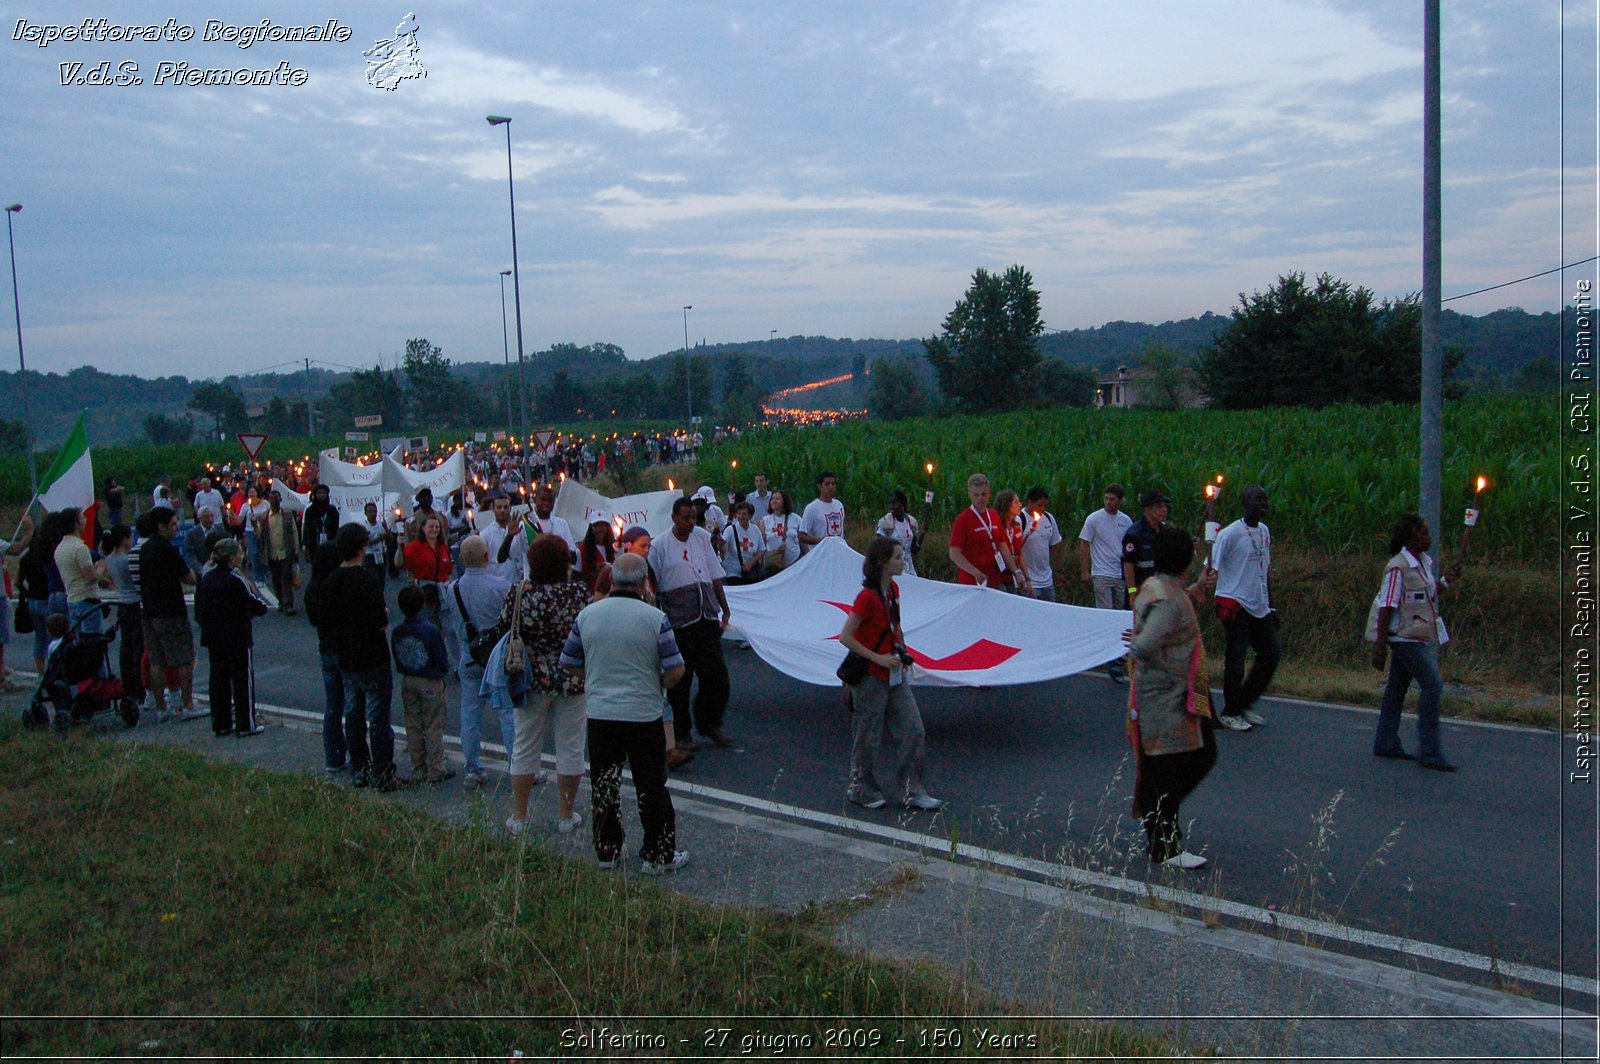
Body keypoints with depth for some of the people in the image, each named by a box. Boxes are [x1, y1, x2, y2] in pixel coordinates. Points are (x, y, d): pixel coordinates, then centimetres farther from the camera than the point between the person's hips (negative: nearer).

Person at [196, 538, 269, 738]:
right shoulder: (235, 581, -18)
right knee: (242, 680, 3)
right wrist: (262, 607, 7)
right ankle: (245, 725, 7)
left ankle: (220, 724, 18)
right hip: (237, 638, -7)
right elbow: (255, 606, -14)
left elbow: (199, 606, 9)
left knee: (218, 679, 13)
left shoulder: (206, 578, 3)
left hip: (213, 638, 7)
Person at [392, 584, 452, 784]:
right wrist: (444, 667, 9)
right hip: (430, 683, -5)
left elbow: (397, 662, 5)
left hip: (407, 682, 5)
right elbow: (443, 662, -13)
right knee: (433, 727, 4)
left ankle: (418, 771, 18)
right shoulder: (430, 631, -18)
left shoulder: (397, 632, -3)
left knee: (413, 726, 12)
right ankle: (435, 771, 7)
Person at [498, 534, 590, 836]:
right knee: (570, 748, 11)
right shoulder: (580, 592, -11)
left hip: (531, 679, 1)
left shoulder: (520, 593, -11)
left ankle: (519, 817, 20)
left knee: (525, 748, 13)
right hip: (572, 680, -1)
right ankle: (566, 815, 19)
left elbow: (501, 629, -2)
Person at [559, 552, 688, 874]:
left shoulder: (587, 615, -1)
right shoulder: (655, 618, -11)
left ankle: (606, 852, 24)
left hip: (599, 713, 3)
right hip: (644, 715, -3)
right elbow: (676, 670, -12)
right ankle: (658, 855, 13)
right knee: (651, 787, 7)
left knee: (604, 786, 14)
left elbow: (568, 663, 6)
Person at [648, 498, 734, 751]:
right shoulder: (660, 546, -3)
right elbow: (651, 587, -2)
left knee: (716, 676, 3)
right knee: (679, 681, 4)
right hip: (679, 623, -4)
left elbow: (715, 576, 15)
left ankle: (710, 725, 23)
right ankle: (681, 733, 17)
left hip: (707, 618, 4)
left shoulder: (702, 538, 9)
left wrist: (724, 608, 14)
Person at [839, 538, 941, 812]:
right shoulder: (868, 596, -20)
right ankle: (861, 790, 24)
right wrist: (878, 658, -19)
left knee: (914, 731, 5)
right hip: (871, 676, -8)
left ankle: (910, 791, 14)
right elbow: (845, 637, -20)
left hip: (895, 674, 8)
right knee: (869, 737, 5)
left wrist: (902, 652, 7)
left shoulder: (893, 589, 5)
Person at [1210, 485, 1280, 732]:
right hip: (1235, 606, -8)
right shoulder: (1230, 534, -12)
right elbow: (1211, 569, -13)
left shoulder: (1265, 531, 11)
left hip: (1259, 607, 8)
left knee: (1272, 654, 7)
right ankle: (1230, 714, 11)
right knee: (1235, 659, -3)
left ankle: (1245, 704, 21)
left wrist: (1271, 605, 19)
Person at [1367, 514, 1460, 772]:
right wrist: (1379, 646, -19)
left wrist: (1447, 580, 9)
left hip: (1424, 635, 9)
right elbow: (1387, 607, -18)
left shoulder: (1425, 562, 11)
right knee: (1432, 685, -13)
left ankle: (1385, 744, 21)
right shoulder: (1398, 567, -17)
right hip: (1406, 636, -9)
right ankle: (1429, 752, -10)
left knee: (1397, 688, 13)